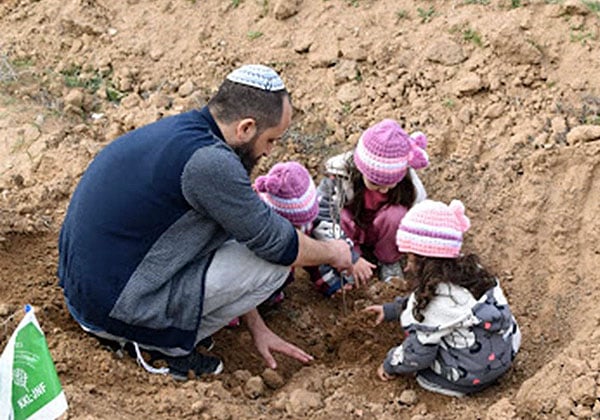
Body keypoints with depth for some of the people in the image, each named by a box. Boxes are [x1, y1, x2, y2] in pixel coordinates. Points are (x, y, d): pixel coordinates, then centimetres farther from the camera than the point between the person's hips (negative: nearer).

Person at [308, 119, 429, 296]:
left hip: (382, 237, 1)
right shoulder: (340, 173, -29)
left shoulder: (409, 184, -24)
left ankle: (389, 262, -6)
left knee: (396, 214, -32)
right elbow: (321, 218, -27)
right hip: (348, 233, -1)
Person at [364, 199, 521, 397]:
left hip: (472, 377, -8)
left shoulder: (438, 298, -26)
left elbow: (418, 354, -16)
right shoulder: (467, 268, -2)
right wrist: (389, 310, 22)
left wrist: (390, 365, 3)